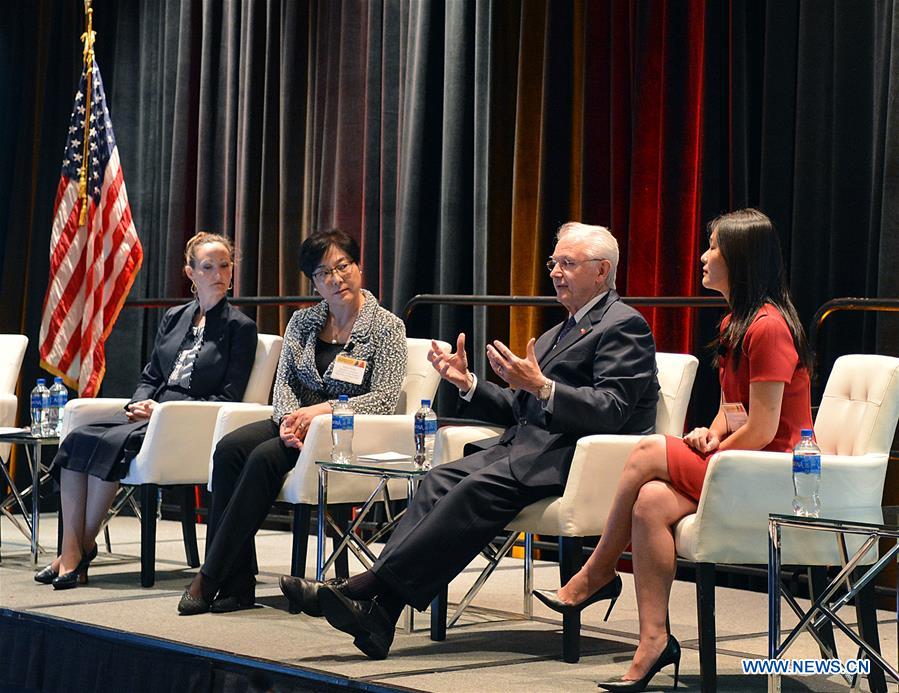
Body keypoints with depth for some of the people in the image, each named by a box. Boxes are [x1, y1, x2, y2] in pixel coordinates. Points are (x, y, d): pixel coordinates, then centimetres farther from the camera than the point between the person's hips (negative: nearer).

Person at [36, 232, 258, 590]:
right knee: (78, 438, -22)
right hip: (150, 413, 6)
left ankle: (85, 547, -20)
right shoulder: (173, 318, 19)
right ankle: (69, 550, -28)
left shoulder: (240, 327, 1)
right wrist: (141, 404, -3)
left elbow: (229, 397, -5)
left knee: (110, 443, -31)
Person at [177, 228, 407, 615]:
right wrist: (290, 417, -16)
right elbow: (283, 381, 6)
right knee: (230, 448, -25)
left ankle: (209, 579, -27)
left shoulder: (386, 327, -3)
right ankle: (236, 585, -28)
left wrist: (325, 409, -23)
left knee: (266, 457, -31)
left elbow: (385, 398, -12)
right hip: (298, 425, 6)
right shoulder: (302, 322, 13)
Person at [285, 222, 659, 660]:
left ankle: (372, 591, -36)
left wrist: (540, 386, -26)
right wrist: (468, 384, 9)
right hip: (528, 445, 9)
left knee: (481, 488, -30)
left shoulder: (625, 327, -2)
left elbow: (612, 412, -15)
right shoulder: (557, 334, 28)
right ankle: (378, 611, -30)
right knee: (441, 479, -15)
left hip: (573, 458, -9)